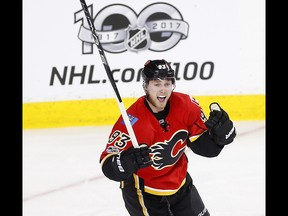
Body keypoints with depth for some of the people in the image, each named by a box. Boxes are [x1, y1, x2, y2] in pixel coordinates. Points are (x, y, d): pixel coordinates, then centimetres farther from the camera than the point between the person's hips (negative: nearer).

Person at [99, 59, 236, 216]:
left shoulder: (186, 106, -12)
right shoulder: (133, 121, -27)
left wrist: (219, 132, -23)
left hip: (179, 184, 6)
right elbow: (108, 166, -26)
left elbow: (203, 145, -3)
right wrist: (129, 161, -46)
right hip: (143, 192, -5)